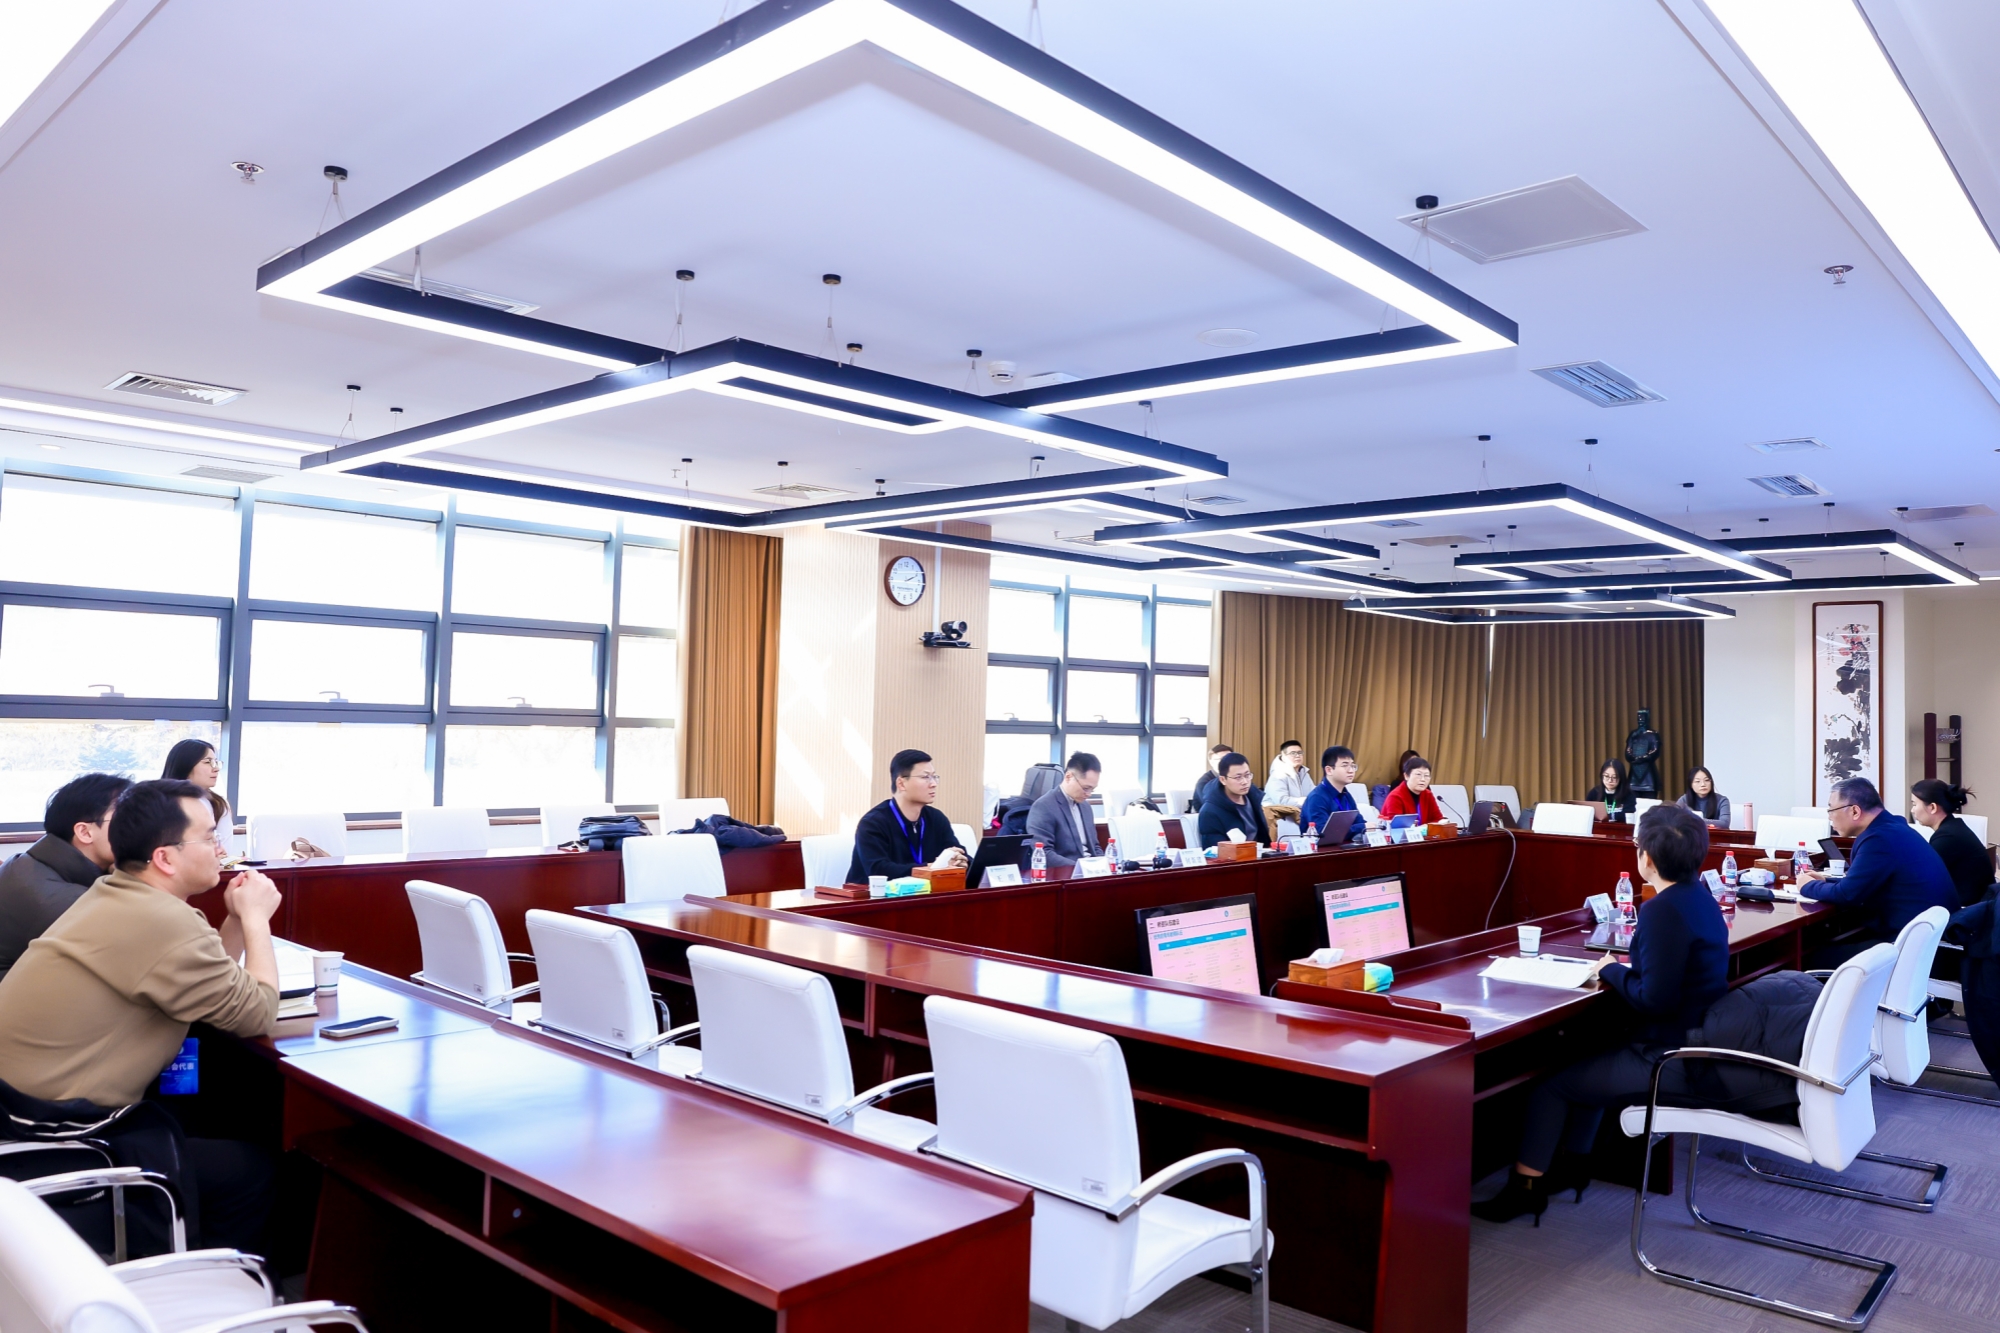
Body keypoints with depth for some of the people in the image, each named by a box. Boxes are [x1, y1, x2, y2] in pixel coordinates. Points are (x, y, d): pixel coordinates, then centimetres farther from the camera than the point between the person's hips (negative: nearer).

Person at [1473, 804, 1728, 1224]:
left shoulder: (1663, 910, -25)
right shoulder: (1699, 896, 5)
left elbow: (1654, 1000, -28)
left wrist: (1611, 971, -12)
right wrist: (1625, 968, 3)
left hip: (1666, 1059, -10)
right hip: (1695, 1044, 10)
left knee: (1551, 1081, 3)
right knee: (1592, 1059, 29)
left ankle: (1526, 1185, 15)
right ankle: (1573, 1162, 35)